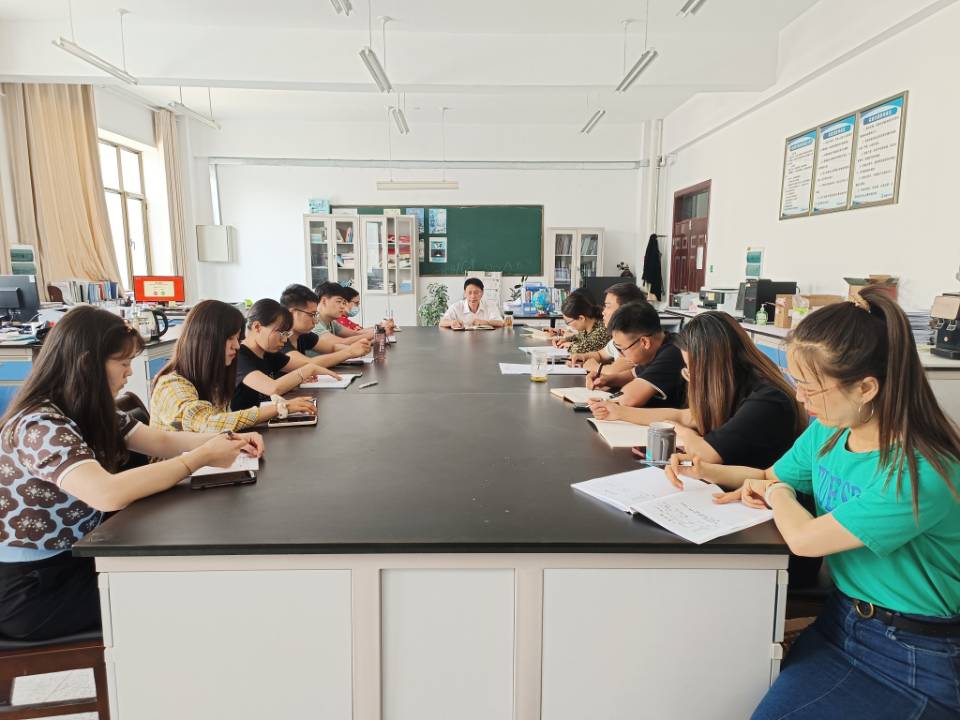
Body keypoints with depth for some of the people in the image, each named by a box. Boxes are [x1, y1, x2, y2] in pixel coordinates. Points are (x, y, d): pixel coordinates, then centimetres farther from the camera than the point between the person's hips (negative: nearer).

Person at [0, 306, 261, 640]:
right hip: (28, 589, -8)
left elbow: (163, 442, 4)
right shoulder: (40, 426, -28)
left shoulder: (91, 413, 1)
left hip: (73, 559, 8)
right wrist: (202, 457, -35)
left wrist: (226, 439, -14)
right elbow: (108, 494, -43)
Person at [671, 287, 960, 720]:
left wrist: (778, 493, -6)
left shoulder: (921, 473, -27)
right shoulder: (829, 431, -3)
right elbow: (771, 477, 15)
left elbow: (803, 538, -27)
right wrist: (705, 471, -2)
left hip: (913, 661, -6)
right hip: (841, 619, 6)